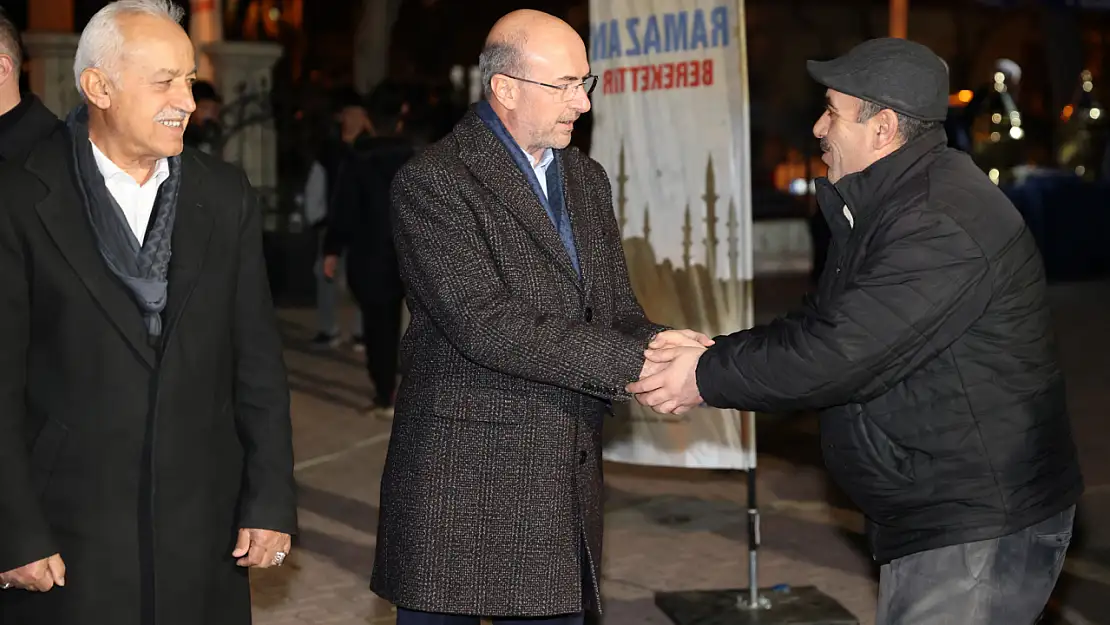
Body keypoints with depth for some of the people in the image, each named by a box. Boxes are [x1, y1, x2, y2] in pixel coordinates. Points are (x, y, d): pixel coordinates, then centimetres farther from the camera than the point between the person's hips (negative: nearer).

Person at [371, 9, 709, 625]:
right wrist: (634, 363, -21)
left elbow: (616, 310, 12)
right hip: (460, 488, -6)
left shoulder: (586, 178, 14)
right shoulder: (431, 182, -11)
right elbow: (485, 325, -20)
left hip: (565, 492, 6)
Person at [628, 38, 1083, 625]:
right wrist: (709, 355, -1)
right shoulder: (883, 206, 12)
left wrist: (708, 379, -16)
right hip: (926, 512, 10)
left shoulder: (944, 224, -24)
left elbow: (841, 354, -27)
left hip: (982, 526, -10)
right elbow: (820, 324, 13)